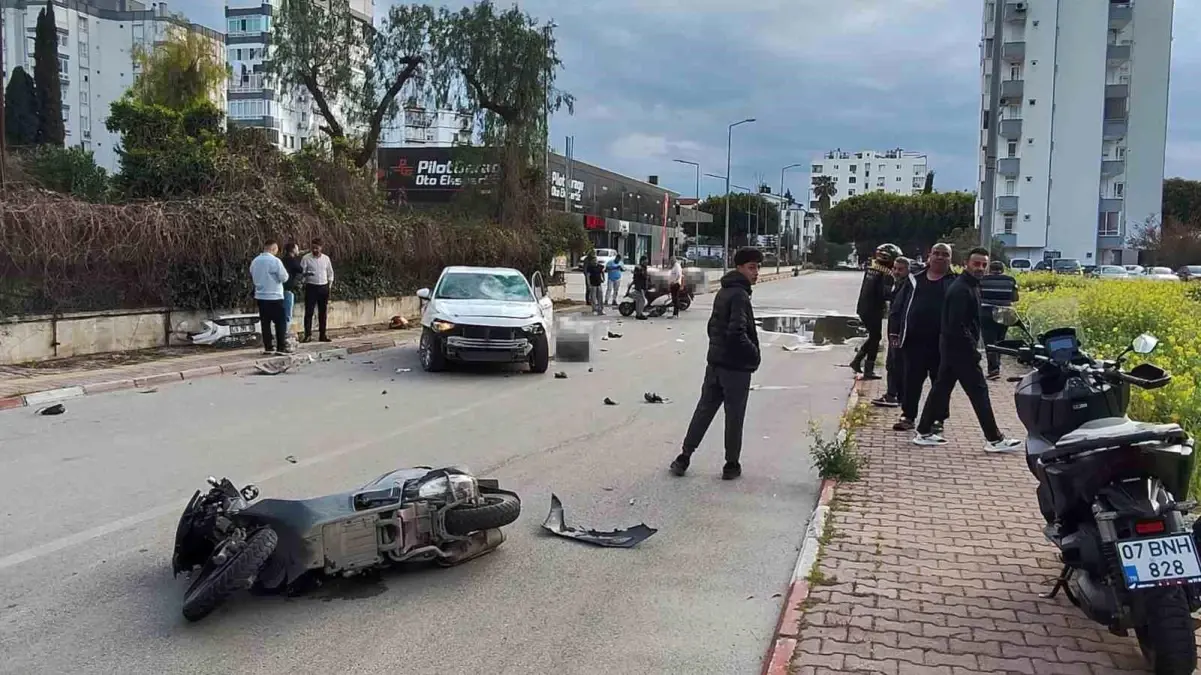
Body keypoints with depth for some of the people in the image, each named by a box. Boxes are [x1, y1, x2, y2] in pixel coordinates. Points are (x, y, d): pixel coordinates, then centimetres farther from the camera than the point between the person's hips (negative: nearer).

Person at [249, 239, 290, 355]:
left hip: (260, 296, 6)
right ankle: (281, 348, -3)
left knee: (265, 322, 9)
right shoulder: (275, 261, -15)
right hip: (274, 296, -6)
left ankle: (268, 347, 11)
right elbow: (284, 277, -12)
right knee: (280, 323, 0)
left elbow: (252, 277, 16)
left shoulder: (255, 261, 6)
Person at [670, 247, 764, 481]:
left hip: (715, 363, 8)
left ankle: (684, 457, 16)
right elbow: (737, 332, -26)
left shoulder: (723, 292, 13)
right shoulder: (739, 295, -17)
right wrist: (754, 353, -14)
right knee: (734, 417, 4)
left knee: (704, 409, 13)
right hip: (736, 367, -8)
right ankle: (731, 465, 14)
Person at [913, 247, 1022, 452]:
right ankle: (994, 439, 3)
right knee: (978, 391, -4)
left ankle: (924, 432, 16)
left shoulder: (971, 286, 14)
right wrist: (973, 349, -21)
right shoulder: (961, 289, -19)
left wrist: (972, 345, 12)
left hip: (952, 347, 10)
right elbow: (956, 325, -25)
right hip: (960, 348, -10)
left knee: (941, 388, 12)